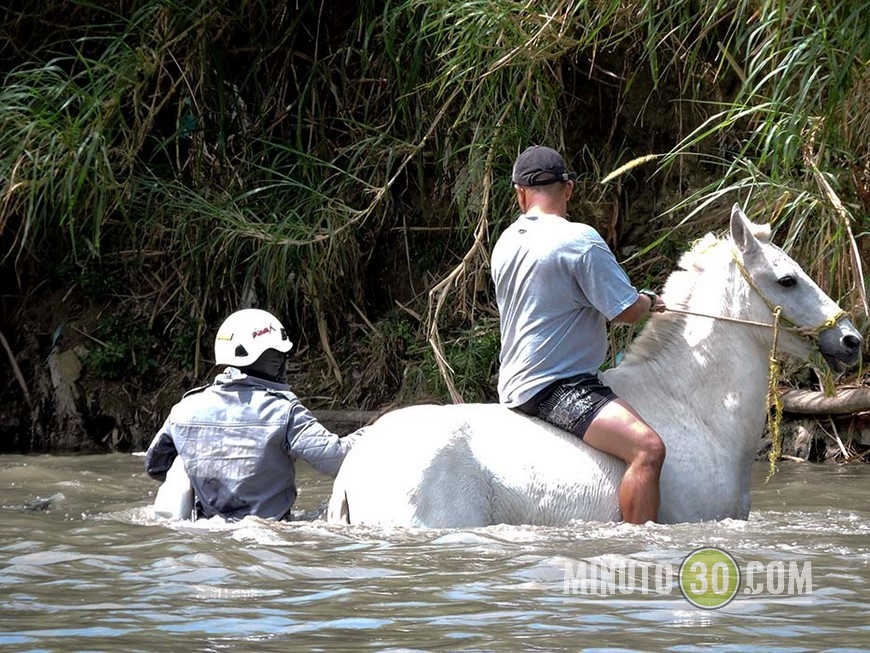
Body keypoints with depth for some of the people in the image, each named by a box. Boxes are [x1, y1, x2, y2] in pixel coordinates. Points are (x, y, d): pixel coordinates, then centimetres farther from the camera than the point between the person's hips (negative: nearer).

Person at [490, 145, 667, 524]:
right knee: (647, 448, -26)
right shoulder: (578, 240, -15)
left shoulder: (506, 242, 11)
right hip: (555, 388, -10)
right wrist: (650, 302, 9)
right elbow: (626, 309, -14)